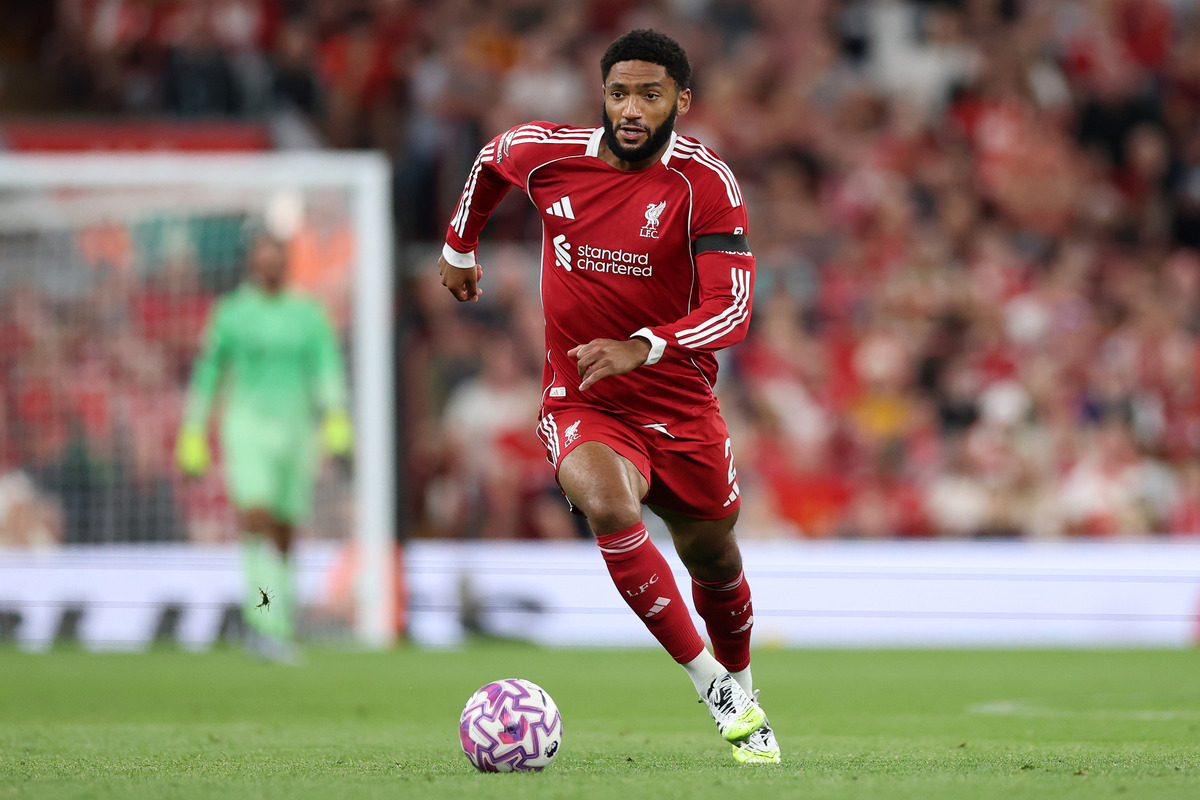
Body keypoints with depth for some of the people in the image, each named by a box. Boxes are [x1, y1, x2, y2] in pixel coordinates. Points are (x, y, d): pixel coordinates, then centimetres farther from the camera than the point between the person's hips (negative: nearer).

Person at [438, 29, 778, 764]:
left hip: (681, 406, 0)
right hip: (580, 404, 0)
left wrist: (643, 347, -37)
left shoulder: (707, 184, -16)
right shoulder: (549, 154, -9)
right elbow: (493, 159, 17)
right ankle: (713, 686, -24)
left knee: (715, 565, 13)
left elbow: (732, 310, -22)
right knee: (608, 507, -31)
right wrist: (459, 247, 26)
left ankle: (741, 686, 46)